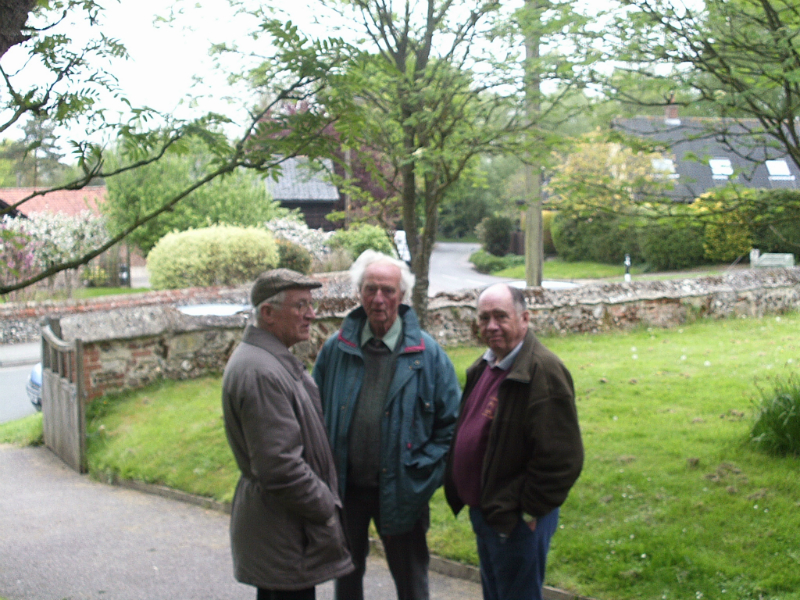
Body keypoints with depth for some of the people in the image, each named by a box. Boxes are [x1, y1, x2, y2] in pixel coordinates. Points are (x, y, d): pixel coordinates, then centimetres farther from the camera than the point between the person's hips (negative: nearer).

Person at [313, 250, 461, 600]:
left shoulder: (426, 354, -7)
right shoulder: (336, 349, -2)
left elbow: (450, 423, -5)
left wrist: (423, 475, -14)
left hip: (399, 491, -2)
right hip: (345, 488, 2)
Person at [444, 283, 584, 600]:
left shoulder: (544, 371, -22)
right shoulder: (484, 367, 8)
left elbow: (561, 457, -25)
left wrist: (530, 510, -18)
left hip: (517, 522, -9)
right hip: (483, 512, 9)